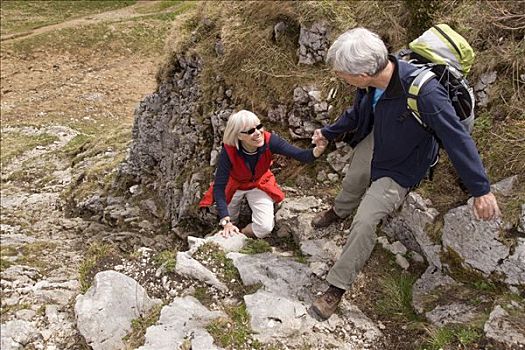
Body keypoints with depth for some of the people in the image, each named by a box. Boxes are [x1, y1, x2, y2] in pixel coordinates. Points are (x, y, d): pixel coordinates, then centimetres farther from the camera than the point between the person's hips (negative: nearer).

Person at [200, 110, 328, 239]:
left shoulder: (268, 140, -33)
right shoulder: (229, 151, -36)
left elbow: (300, 155, -37)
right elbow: (219, 187, -33)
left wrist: (317, 150, -60)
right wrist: (226, 222, -40)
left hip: (260, 184, 1)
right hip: (233, 185, -1)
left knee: (265, 228, -12)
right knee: (230, 226, 14)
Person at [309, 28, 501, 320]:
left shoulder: (424, 92, -41)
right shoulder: (371, 81, -21)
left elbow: (457, 139, -29)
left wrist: (481, 190, -22)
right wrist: (329, 132, 15)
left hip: (399, 168, -6)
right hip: (372, 143, 6)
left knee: (365, 222, -12)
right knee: (352, 182, 27)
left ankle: (338, 287, 6)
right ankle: (340, 212, 63)